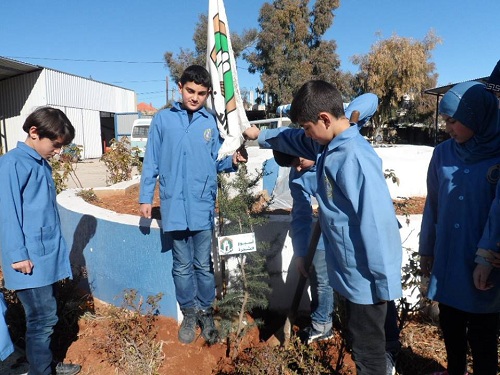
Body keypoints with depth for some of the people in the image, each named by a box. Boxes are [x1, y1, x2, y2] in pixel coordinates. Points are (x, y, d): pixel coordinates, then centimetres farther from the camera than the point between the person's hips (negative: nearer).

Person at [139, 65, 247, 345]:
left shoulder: (212, 122, 4)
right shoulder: (163, 119, 4)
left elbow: (217, 162, 5)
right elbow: (152, 162, 5)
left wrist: (233, 161, -17)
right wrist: (146, 198, 3)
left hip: (203, 206, 0)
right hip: (174, 206, 0)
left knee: (204, 265, 10)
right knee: (182, 266, 13)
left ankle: (206, 313, 29)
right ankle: (189, 314, 30)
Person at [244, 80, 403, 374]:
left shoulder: (356, 157, -26)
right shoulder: (327, 144, 2)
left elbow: (377, 221, -27)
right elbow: (292, 139, 23)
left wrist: (384, 281, -22)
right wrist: (260, 135, 29)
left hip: (366, 276, -9)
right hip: (349, 270, 9)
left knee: (368, 350, 12)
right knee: (359, 341, 27)